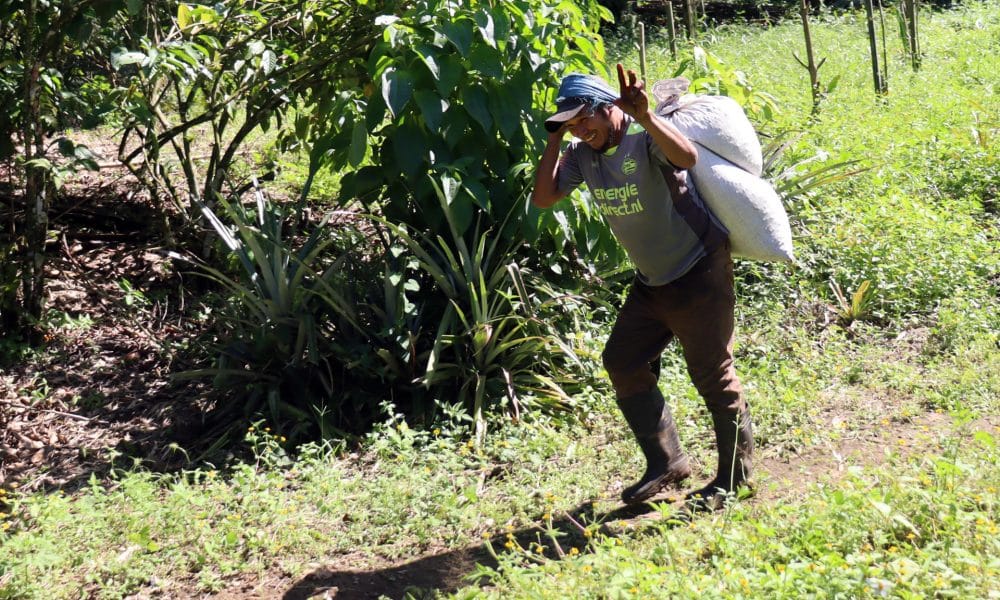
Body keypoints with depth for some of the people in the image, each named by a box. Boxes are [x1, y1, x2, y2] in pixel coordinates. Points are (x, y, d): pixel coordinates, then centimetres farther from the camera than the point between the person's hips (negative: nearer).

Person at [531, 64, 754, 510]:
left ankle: (736, 476, 15)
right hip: (651, 280, 8)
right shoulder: (582, 154, 1)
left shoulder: (645, 137, -21)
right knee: (623, 364, 9)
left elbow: (687, 157, -42)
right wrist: (555, 139, -7)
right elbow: (543, 198, -4)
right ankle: (666, 463, 22)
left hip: (699, 270, -8)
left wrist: (645, 116, -53)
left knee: (712, 374, -2)